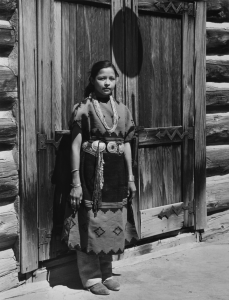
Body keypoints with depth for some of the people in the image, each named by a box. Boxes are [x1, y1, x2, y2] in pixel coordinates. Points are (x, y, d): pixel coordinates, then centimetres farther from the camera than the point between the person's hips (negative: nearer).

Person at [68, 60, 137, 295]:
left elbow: (126, 144, 13)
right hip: (93, 172, -5)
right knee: (92, 224, 1)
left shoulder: (122, 110, 10)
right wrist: (76, 181, -13)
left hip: (116, 173, 5)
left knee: (113, 224, 11)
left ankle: (106, 272, 26)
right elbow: (76, 146, -8)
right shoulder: (83, 108, -5)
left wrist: (130, 177, 11)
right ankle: (92, 277, 15)